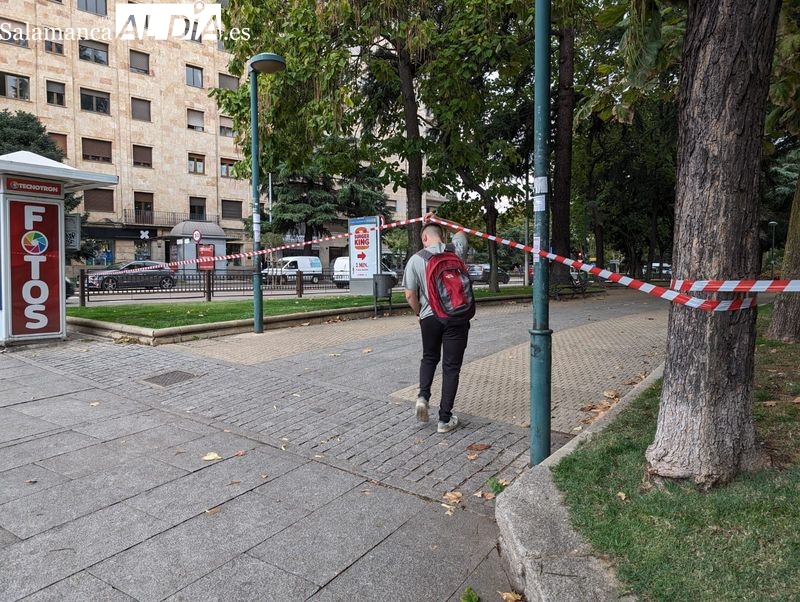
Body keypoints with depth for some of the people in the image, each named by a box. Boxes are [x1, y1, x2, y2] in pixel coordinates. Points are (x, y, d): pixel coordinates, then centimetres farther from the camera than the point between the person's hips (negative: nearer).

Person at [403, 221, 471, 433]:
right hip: (457, 317, 0)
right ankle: (445, 419, 9)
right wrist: (437, 221, 32)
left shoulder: (416, 259, -4)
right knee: (451, 366, 6)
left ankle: (423, 396, 6)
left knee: (429, 358, 25)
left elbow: (410, 295, -3)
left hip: (430, 317, 1)